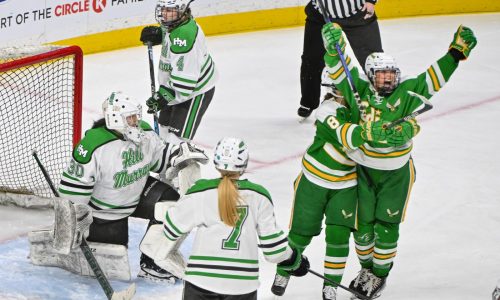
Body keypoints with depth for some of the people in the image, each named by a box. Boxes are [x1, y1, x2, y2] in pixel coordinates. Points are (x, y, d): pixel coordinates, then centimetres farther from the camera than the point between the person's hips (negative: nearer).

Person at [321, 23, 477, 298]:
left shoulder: (406, 92, -9)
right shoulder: (359, 90, -8)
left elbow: (434, 78, -10)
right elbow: (341, 69, -7)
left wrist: (456, 52, -17)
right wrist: (334, 46, -22)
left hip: (396, 173, -1)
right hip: (364, 170, 1)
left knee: (387, 225, 5)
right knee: (363, 223, 11)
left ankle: (380, 274, 22)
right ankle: (366, 268, 34)